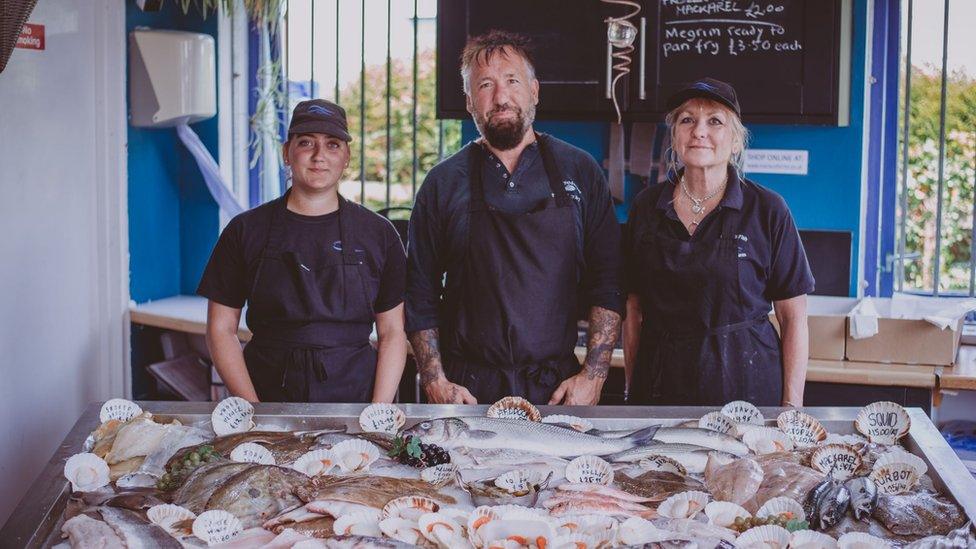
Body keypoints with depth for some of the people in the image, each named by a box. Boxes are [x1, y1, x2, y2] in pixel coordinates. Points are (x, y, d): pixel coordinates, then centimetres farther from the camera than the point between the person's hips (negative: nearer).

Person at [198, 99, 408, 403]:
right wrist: (253, 410, -5)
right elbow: (221, 329, 7)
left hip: (355, 399, 0)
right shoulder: (245, 230, 7)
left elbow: (392, 333, 8)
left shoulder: (378, 233, 8)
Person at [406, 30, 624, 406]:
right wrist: (435, 382, -5)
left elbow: (607, 285, 3)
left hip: (559, 387, 0)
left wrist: (593, 375, -6)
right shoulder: (443, 183, 3)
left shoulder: (580, 172, 4)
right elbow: (421, 294, 4)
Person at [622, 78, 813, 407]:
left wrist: (791, 405, -8)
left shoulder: (768, 210, -4)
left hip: (746, 383, -2)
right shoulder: (646, 207, 5)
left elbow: (793, 317, -3)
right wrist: (632, 391, 4)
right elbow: (634, 310, 9)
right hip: (659, 382, 3)